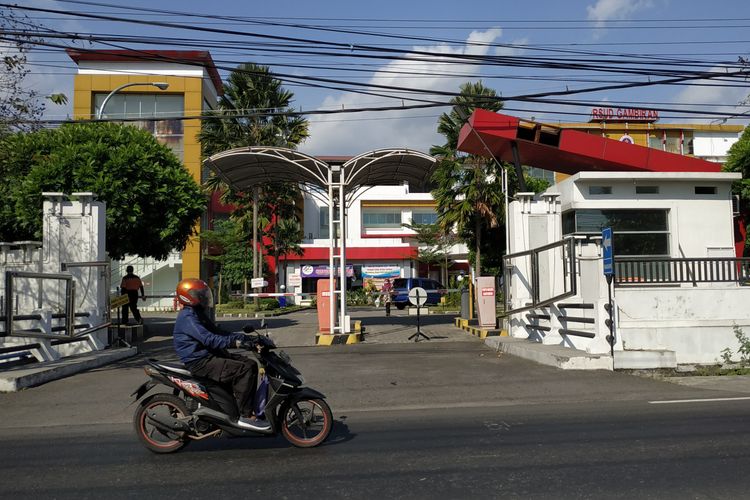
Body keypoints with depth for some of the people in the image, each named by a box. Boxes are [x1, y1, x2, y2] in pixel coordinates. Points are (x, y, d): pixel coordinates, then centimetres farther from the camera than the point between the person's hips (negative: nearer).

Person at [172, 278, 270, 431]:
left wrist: (245, 337, 7)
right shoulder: (187, 317, -14)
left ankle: (251, 406, 8)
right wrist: (234, 342, -33)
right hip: (200, 362, -10)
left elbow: (219, 333, 18)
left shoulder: (198, 314, 19)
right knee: (243, 370, -23)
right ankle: (245, 416, -19)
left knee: (250, 364, 5)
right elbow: (208, 339, -27)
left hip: (210, 355, 10)